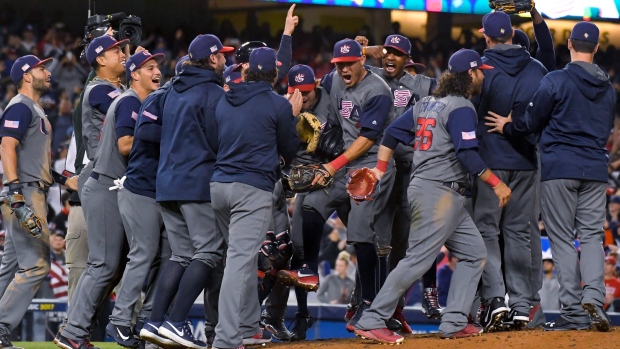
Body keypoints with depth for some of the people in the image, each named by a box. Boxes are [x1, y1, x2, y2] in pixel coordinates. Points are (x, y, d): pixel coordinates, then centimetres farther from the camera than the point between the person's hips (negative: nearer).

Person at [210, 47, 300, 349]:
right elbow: (288, 151, 7)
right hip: (253, 190, -6)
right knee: (241, 260, -12)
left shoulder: (224, 102, 12)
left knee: (242, 256, 21)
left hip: (218, 186, 6)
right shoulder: (278, 105, -4)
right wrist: (292, 118, 22)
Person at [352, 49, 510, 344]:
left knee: (474, 252, 13)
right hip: (439, 193, -10)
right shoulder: (461, 107, -11)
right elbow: (467, 154, -20)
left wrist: (379, 170, 13)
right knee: (418, 259, -11)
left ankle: (453, 323, 9)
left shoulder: (428, 103, 15)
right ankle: (372, 321, -12)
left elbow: (392, 133, 13)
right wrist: (496, 183, -14)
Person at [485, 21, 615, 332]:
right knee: (592, 236, 5)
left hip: (559, 168, -4)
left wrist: (508, 128, 13)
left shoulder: (555, 81, -8)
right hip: (595, 170, 4)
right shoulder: (608, 88, 11)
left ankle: (574, 311, -4)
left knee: (562, 239, 0)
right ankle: (593, 297, -16)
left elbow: (532, 122, -4)